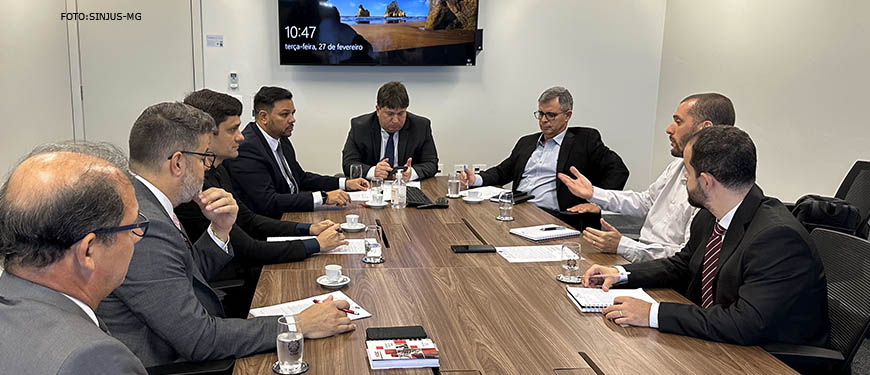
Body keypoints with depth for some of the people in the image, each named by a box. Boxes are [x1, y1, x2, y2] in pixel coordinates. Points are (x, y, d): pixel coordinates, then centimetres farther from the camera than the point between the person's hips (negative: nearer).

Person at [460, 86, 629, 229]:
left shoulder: (585, 140, 9)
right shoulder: (526, 142, 27)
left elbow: (618, 169, 2)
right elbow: (502, 171, 26)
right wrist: (476, 179, 5)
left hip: (553, 216, -5)